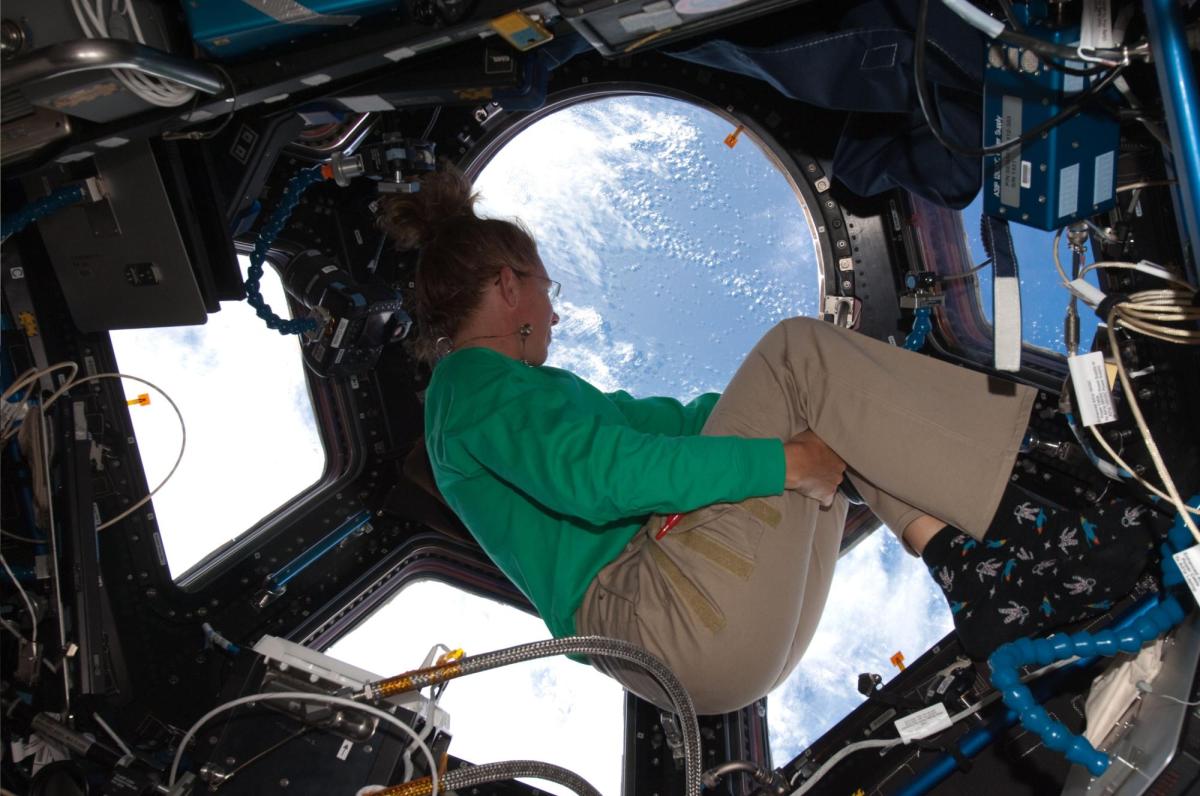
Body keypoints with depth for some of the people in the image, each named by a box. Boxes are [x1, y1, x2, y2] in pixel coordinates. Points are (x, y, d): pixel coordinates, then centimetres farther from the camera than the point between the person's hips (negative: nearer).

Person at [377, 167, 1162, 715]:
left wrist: (773, 400, 25)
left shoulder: (499, 390, 28)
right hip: (656, 616, -10)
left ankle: (981, 573, -4)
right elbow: (598, 472, -20)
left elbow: (651, 419, 30)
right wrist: (782, 461, -17)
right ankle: (1015, 529, -8)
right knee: (799, 351, -10)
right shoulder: (478, 382, -3)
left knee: (822, 409, 8)